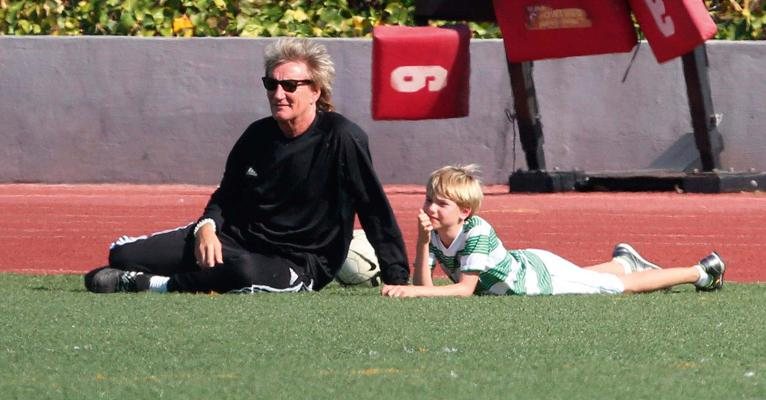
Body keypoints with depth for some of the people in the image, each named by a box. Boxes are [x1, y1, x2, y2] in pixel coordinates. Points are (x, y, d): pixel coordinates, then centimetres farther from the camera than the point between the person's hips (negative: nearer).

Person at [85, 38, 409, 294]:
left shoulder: (341, 139, -14)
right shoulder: (258, 136, 3)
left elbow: (375, 210, -15)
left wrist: (398, 281, -19)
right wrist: (207, 226, -7)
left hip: (301, 266, -5)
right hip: (238, 238, 5)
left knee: (246, 273, -43)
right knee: (123, 255, -8)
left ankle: (152, 285, -24)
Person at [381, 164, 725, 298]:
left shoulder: (477, 233, -38)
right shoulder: (433, 235, -19)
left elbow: (464, 288, -40)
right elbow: (423, 285, -24)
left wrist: (413, 293, -50)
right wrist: (423, 241, -37)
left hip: (542, 274, -6)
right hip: (520, 267, 6)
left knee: (627, 284, 8)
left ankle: (701, 272, 24)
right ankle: (622, 261, 64)